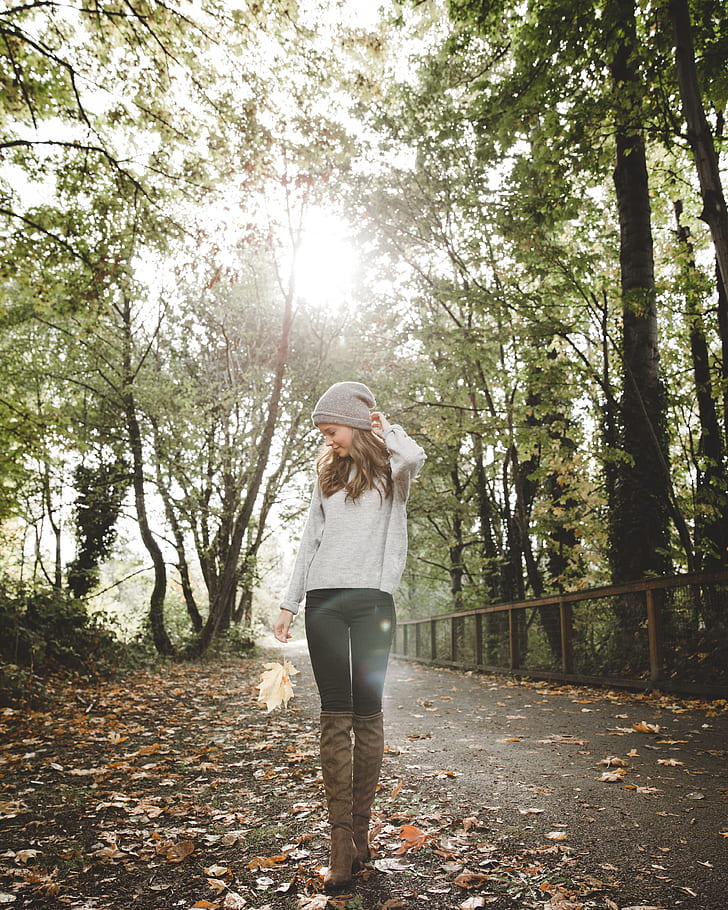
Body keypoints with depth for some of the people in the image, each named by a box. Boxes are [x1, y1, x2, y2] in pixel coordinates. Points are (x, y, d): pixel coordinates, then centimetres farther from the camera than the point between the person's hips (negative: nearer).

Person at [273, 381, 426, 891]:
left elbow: (414, 459, -20)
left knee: (367, 713, 0)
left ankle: (361, 828, 12)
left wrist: (385, 428, -1)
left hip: (371, 600, -3)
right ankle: (342, 844, -2)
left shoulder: (388, 469, 6)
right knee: (335, 716, -2)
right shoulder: (329, 476, 20)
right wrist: (290, 603, 17)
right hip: (325, 601, 4)